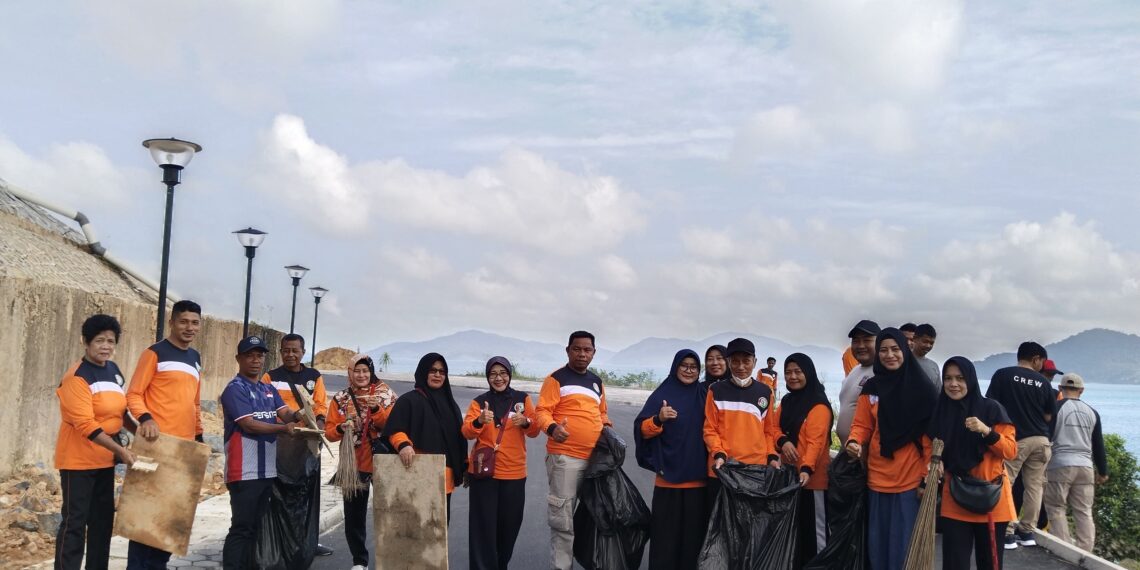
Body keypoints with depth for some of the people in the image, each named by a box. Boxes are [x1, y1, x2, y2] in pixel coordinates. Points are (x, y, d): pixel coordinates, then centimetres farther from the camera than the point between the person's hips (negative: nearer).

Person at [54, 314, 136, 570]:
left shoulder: (113, 370, 7)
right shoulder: (77, 377, -17)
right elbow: (86, 425, -24)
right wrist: (120, 450, -27)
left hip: (105, 458, 8)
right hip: (79, 459, -8)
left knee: (103, 518, 13)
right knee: (75, 520, -4)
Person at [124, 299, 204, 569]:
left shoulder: (195, 358, 17)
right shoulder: (155, 353, -4)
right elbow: (133, 395, -8)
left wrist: (199, 436, 19)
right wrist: (146, 419, -25)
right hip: (158, 444, -7)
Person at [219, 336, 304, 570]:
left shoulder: (269, 389, 16)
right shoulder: (235, 389, -8)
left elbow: (284, 412, 4)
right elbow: (249, 424, -17)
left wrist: (296, 416, -18)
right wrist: (283, 428, -21)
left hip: (267, 470, 8)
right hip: (244, 471, -8)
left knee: (255, 526, 14)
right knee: (242, 527, -6)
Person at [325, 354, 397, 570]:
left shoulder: (385, 394, -1)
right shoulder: (340, 398, 4)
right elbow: (329, 431, 1)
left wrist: (376, 410, -25)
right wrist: (341, 428, -20)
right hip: (354, 464, 2)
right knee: (354, 514, 7)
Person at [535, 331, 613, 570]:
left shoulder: (597, 382, 18)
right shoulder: (556, 379, -3)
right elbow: (542, 411, -11)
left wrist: (607, 425, 11)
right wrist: (552, 428, -30)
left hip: (595, 458, 7)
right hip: (565, 457, -7)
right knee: (563, 518, -5)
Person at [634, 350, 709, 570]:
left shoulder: (704, 395, 8)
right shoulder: (662, 394, -1)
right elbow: (642, 430, -5)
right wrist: (658, 419, -23)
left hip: (698, 477, 3)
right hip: (669, 476, -3)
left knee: (693, 531, 6)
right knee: (666, 532, -1)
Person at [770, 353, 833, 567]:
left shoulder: (819, 405, -12)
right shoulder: (786, 402, 13)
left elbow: (816, 441, -21)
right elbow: (774, 427, 10)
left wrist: (807, 469, -34)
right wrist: (783, 441, -12)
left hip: (811, 476, -7)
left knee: (814, 528, 2)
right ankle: (794, 565, 25)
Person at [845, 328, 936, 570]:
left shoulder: (920, 387, -3)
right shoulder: (871, 389, 6)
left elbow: (929, 433, -3)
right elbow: (862, 426, 8)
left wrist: (927, 475, -6)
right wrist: (854, 441, -14)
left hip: (911, 479, -3)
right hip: (878, 479, 3)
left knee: (904, 545, 3)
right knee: (877, 543, 9)